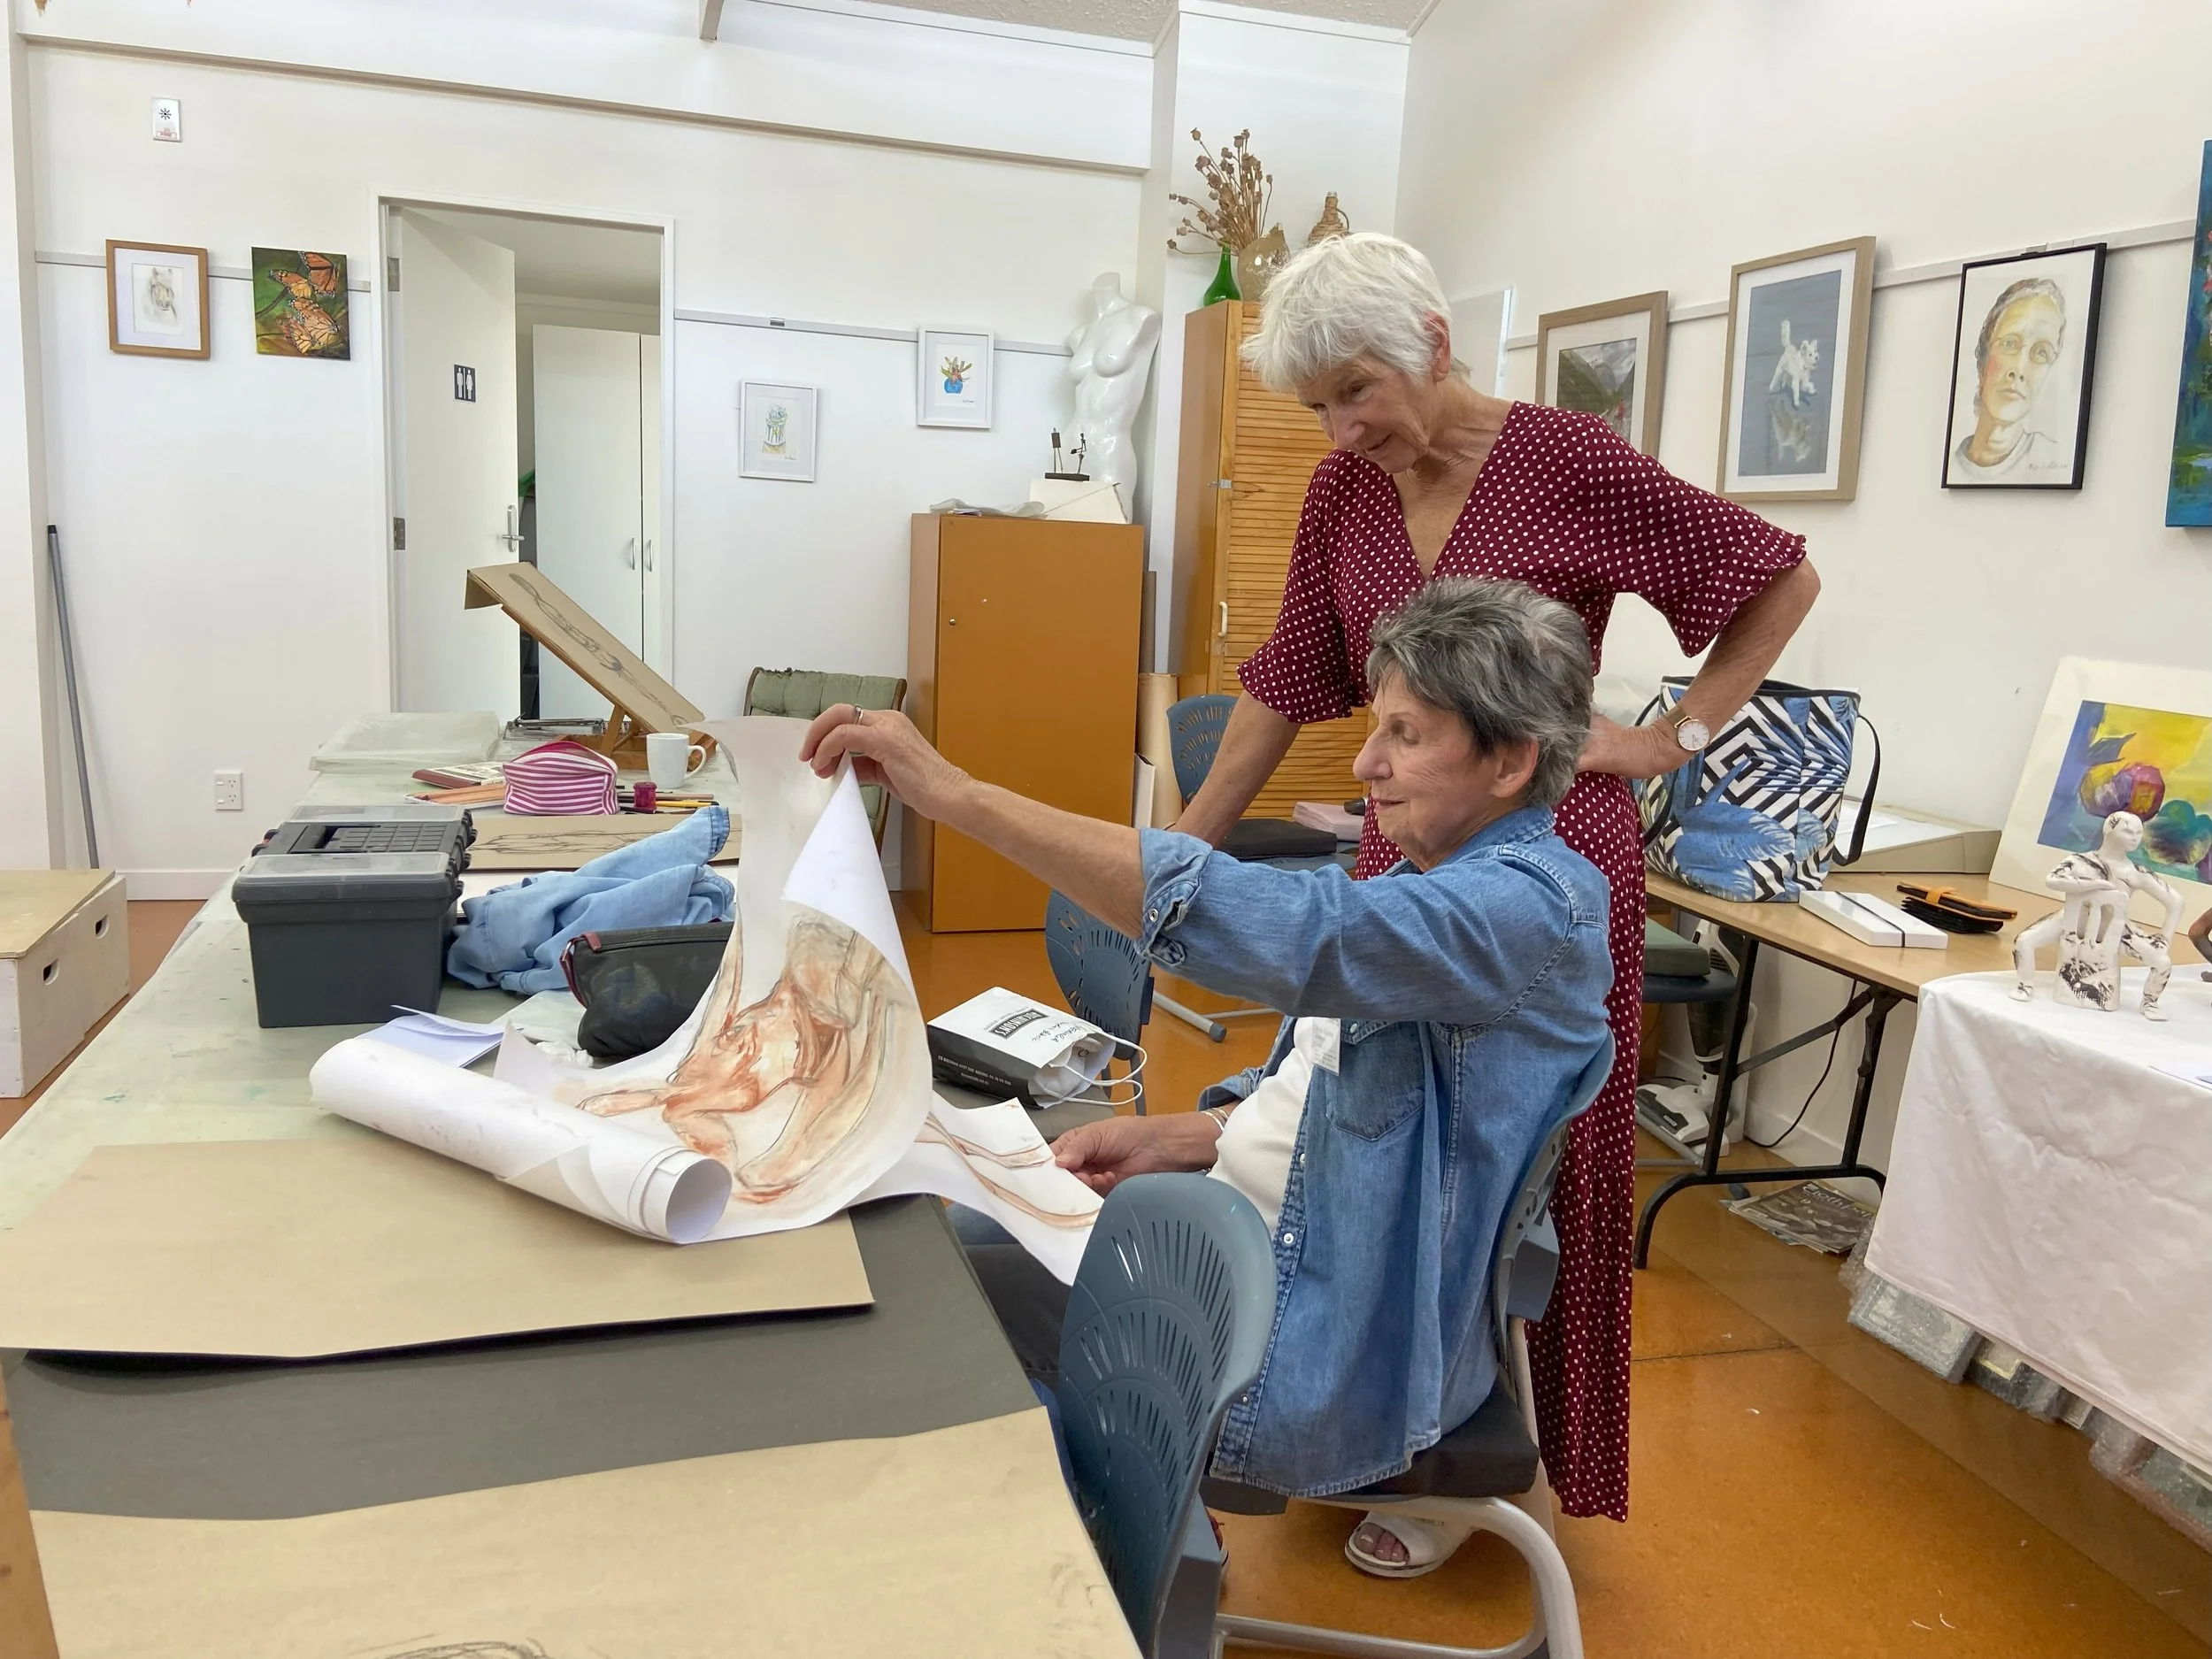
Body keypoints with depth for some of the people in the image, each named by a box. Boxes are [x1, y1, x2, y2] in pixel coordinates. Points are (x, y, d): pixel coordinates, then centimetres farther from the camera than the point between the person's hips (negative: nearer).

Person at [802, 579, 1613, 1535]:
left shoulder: (1534, 906, -22)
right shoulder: (1433, 889, 10)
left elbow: (1279, 927, -37)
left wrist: (956, 793, -38)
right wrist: (1165, 1140, -2)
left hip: (1324, 1351, -9)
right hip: (1250, 1252, 9)